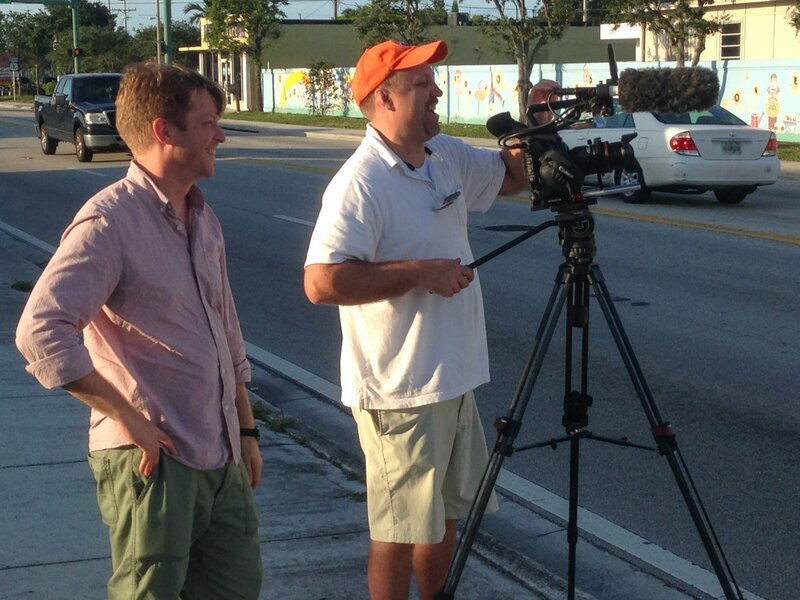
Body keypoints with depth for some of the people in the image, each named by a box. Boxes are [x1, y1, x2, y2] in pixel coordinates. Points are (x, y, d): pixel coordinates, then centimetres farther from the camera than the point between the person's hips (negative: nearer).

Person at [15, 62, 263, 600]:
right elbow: (41, 333, -27)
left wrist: (246, 429, 21)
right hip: (154, 460, -8)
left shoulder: (203, 220, 12)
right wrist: (130, 419, -23)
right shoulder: (110, 221, -16)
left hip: (221, 457, 8)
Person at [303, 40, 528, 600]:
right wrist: (420, 272, -23)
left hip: (454, 378, 9)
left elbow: (512, 176, 23)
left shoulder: (448, 156, 7)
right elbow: (322, 282, -27)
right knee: (401, 530, 4)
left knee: (447, 513, 21)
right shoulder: (360, 183, -20)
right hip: (400, 391, -9)